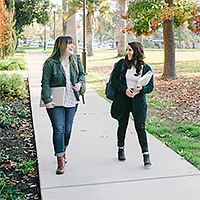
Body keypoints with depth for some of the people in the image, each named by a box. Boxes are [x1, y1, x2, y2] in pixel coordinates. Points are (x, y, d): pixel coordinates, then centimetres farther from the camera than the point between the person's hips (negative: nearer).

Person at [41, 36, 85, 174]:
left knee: (68, 129, 13)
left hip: (72, 101, 4)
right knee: (59, 129, -8)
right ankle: (61, 160, -2)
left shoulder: (76, 60, 3)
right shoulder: (51, 63, -9)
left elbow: (82, 74, 17)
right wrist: (47, 100, -15)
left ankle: (63, 151, 37)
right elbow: (45, 82, -7)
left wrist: (80, 83, -5)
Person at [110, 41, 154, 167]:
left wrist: (141, 88, -19)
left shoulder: (146, 68, 0)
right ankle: (121, 149, 32)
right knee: (122, 125, 11)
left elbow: (150, 86, 3)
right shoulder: (122, 63, 0)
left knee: (140, 127, -5)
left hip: (138, 100, -1)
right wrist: (125, 90, -15)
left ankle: (146, 154, 2)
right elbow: (114, 80, -1)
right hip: (123, 99, 1)